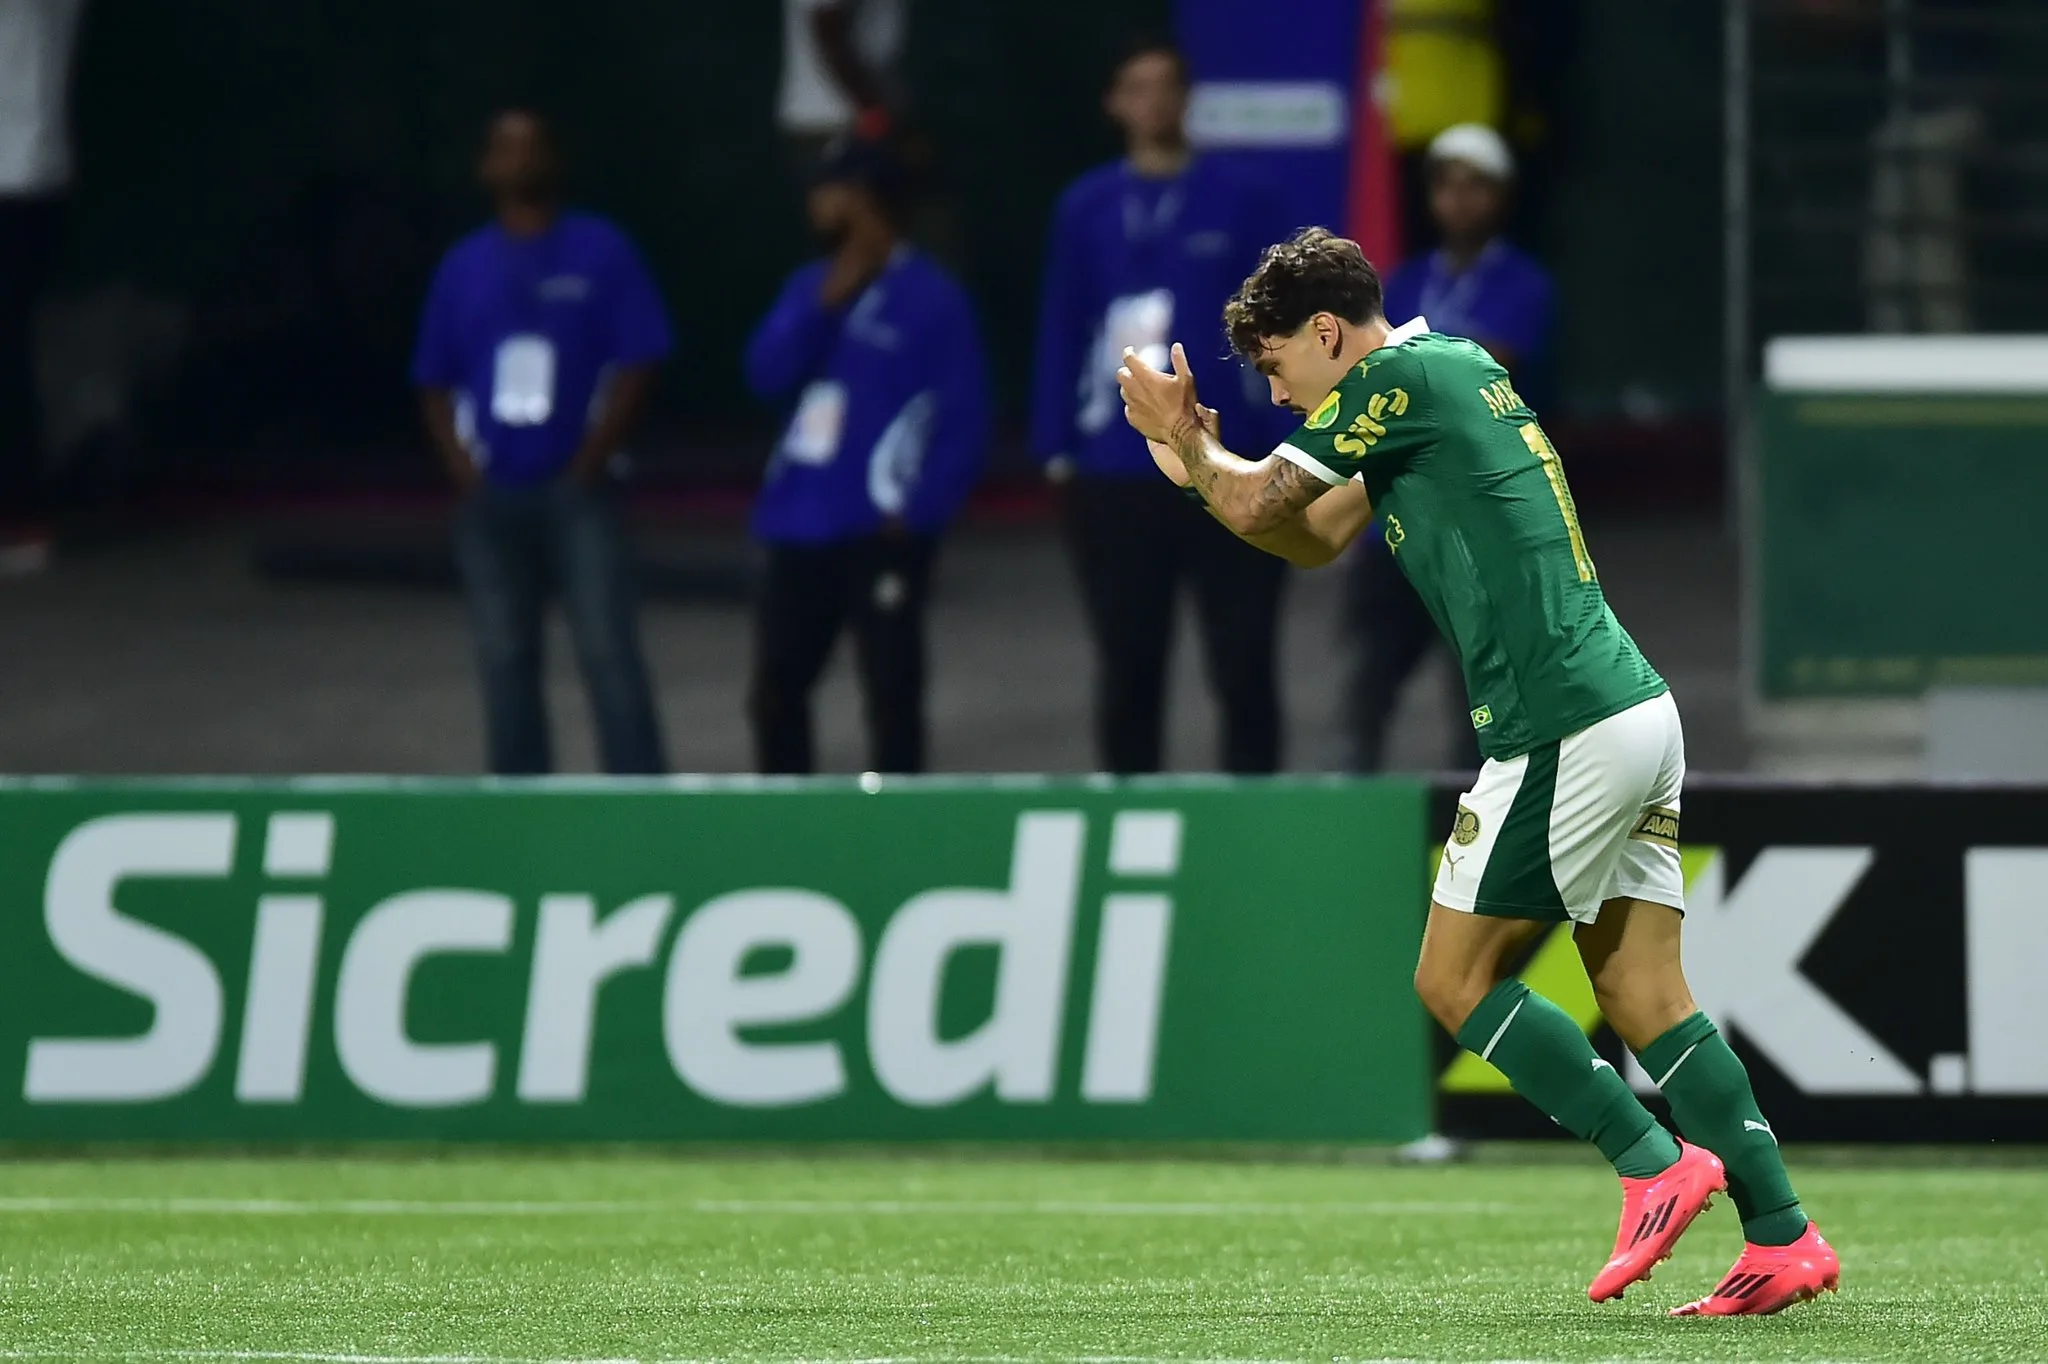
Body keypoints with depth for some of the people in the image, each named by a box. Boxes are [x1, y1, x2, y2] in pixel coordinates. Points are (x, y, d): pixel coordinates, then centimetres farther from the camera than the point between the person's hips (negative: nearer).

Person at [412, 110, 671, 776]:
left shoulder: (601, 253, 2)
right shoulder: (464, 266, 12)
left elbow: (637, 368, -2)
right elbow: (435, 386, 14)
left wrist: (589, 465, -9)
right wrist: (464, 470, -1)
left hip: (577, 491, -4)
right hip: (492, 497, 4)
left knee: (609, 655, -12)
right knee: (505, 664, 5)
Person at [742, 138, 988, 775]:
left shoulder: (930, 299, -6)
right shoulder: (811, 285, 13)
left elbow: (964, 422, -7)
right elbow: (767, 374, 1)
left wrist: (917, 512, -14)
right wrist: (824, 305, -10)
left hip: (880, 531, -7)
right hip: (801, 528, 7)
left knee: (890, 695, -2)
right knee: (774, 691, 10)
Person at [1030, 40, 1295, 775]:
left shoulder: (1238, 200, 0)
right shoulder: (1087, 207, 6)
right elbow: (1060, 331, 8)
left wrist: (1285, 453, -5)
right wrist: (1057, 448, 3)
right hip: (1115, 470, 2)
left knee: (1242, 665, 0)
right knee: (1127, 670, 9)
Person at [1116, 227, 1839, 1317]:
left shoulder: (1401, 376, -7)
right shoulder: (1453, 370, 21)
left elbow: (1260, 501, -4)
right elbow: (1314, 538, 28)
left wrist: (1174, 435, 14)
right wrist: (1197, 462, 16)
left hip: (1564, 733, -9)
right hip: (1637, 708, 9)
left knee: (1454, 980, 0)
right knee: (1644, 995, 7)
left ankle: (1654, 1165, -5)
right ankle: (1782, 1237, 0)